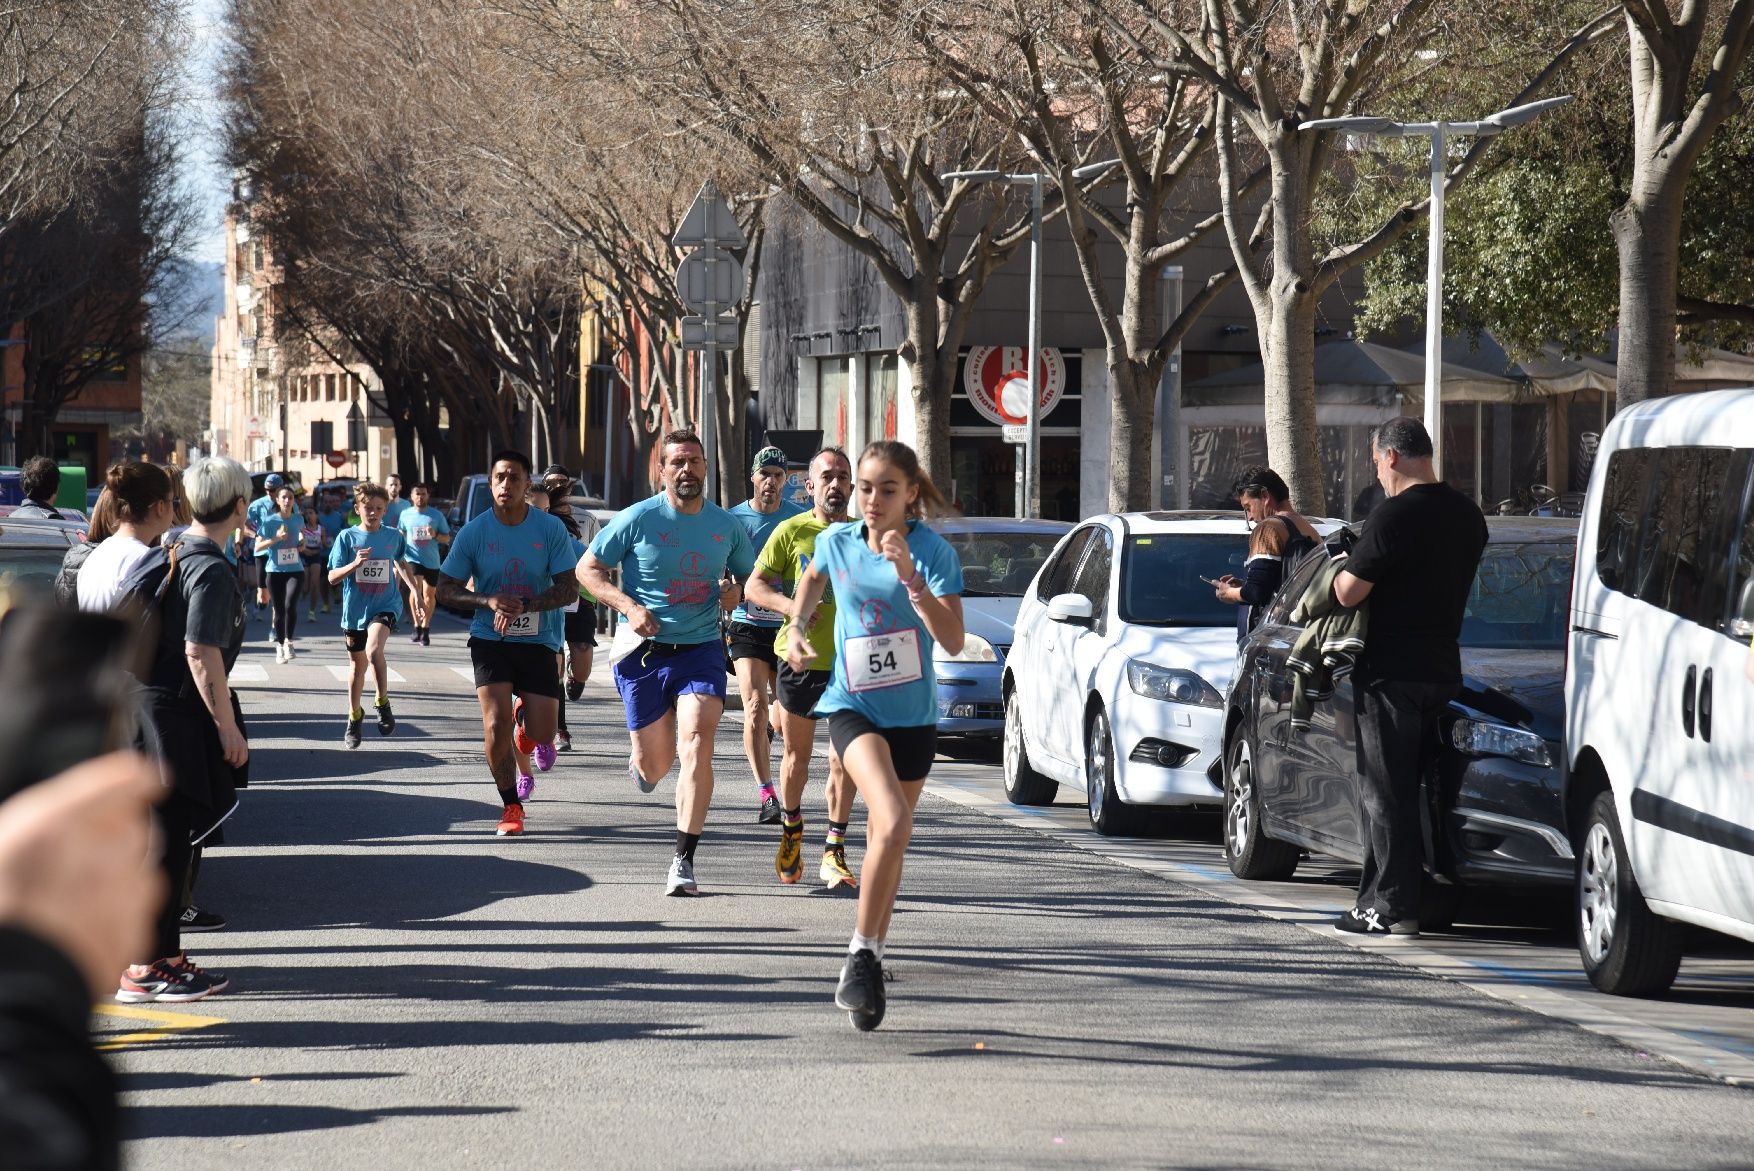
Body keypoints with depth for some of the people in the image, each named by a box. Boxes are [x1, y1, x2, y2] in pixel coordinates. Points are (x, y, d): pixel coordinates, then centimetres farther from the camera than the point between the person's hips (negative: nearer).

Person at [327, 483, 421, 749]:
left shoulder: (394, 536, 1)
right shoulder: (347, 537, -5)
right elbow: (332, 577, -7)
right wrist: (355, 564, -23)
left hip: (386, 606, -1)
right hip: (355, 610, 1)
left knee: (373, 649, -29)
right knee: (358, 665, 14)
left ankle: (383, 703, -12)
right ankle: (354, 717, 34)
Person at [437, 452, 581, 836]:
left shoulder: (550, 529, -6)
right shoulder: (473, 533, -5)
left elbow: (569, 588, -7)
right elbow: (446, 590, 0)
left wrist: (523, 606, -22)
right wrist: (489, 601, -18)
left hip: (538, 641, 0)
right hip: (489, 641, 0)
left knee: (541, 734, -3)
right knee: (496, 724, -16)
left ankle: (527, 724, 37)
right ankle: (511, 807, 2)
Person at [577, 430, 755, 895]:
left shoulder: (727, 525, 4)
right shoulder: (638, 519, -5)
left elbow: (751, 575, 21)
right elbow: (587, 568, 1)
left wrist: (735, 590, -4)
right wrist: (628, 606, -14)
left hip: (701, 651, 1)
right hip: (644, 653, -1)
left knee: (697, 742, -21)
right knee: (654, 766, 6)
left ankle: (684, 861, -18)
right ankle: (641, 762, 49)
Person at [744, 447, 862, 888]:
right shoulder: (792, 531, -1)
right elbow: (754, 586, 1)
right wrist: (789, 605, -17)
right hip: (800, 656, 0)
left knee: (844, 759, -6)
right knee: (797, 754, 12)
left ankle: (834, 852, -2)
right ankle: (791, 827, 36)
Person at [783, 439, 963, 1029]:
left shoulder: (934, 552, -11)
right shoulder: (836, 542, -3)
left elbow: (953, 640, -22)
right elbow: (813, 578, 23)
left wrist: (911, 578, -30)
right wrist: (796, 627, 10)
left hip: (913, 714, 1)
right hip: (852, 706, -1)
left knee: (888, 838, 12)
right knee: (892, 823, -25)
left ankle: (868, 957, 29)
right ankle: (862, 956, -19)